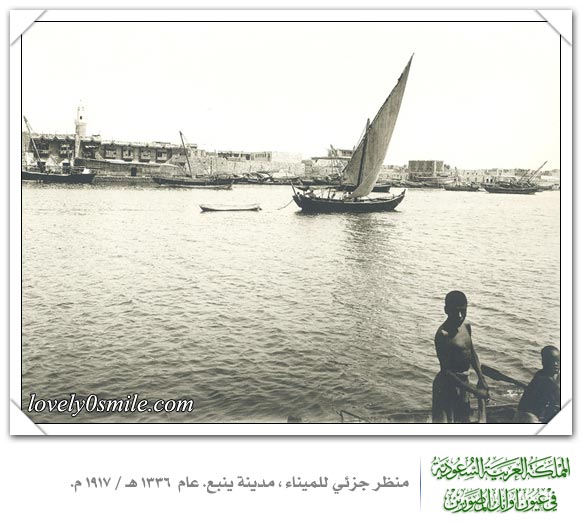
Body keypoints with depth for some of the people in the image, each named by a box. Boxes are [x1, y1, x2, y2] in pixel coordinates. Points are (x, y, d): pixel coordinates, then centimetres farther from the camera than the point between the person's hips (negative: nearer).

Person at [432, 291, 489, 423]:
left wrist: (481, 378, 7)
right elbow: (446, 371, -25)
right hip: (447, 384, -8)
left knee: (462, 420, 21)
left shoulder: (466, 325, 2)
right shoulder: (443, 335, -24)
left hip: (463, 382, 8)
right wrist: (474, 391, -23)